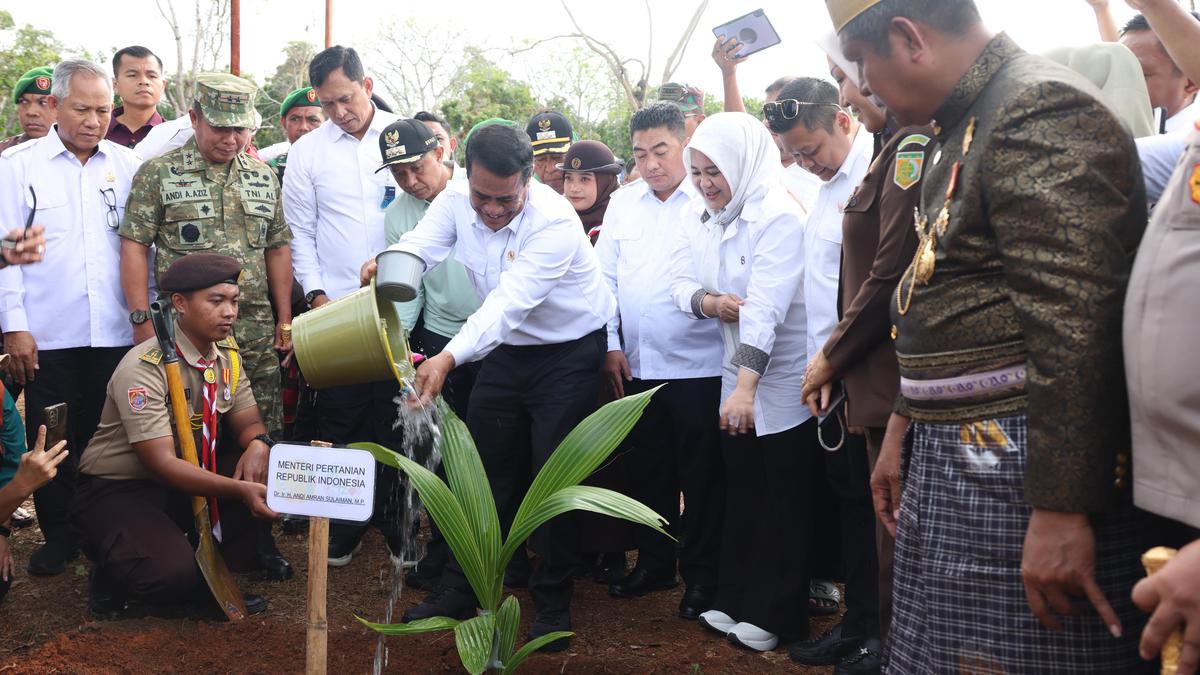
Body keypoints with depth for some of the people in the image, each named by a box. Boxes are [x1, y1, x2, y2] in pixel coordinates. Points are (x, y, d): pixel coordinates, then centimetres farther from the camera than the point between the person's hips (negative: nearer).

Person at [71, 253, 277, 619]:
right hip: (118, 491, -7)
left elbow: (248, 422, 1)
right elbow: (162, 463, -29)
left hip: (185, 477, 7)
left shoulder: (228, 356, -1)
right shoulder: (143, 368, -24)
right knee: (172, 575, -32)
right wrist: (240, 490, -39)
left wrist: (257, 444, -25)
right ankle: (111, 572, 4)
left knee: (265, 471, -16)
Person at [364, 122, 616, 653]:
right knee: (484, 469, 10)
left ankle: (552, 604, 14)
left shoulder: (554, 221, -29)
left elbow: (509, 303, -38)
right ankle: (460, 590, 24)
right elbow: (419, 249, -17)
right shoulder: (456, 200, -10)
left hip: (570, 352, -5)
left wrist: (450, 358, -50)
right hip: (507, 349, 6)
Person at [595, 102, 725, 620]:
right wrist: (611, 346, 7)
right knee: (647, 470, 16)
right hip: (637, 365, 5)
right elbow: (606, 277, 12)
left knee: (702, 476, 5)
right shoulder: (622, 203, 10)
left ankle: (702, 577, 19)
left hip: (698, 365, -5)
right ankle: (654, 562, 31)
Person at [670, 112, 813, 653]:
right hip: (737, 371, 7)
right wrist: (705, 301, -21)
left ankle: (775, 614, 16)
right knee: (740, 490, 15)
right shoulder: (698, 216, 3)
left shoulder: (778, 216, -20)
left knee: (784, 498, 4)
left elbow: (765, 306, -28)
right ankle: (735, 600, 27)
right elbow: (681, 282, 3)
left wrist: (746, 386, -34)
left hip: (784, 377, -6)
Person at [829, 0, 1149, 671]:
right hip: (953, 463, 10)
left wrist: (1061, 509, -25)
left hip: (1025, 472, -9)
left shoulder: (1041, 107, -15)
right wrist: (901, 432, 22)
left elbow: (1076, 320, -23)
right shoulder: (963, 129, 17)